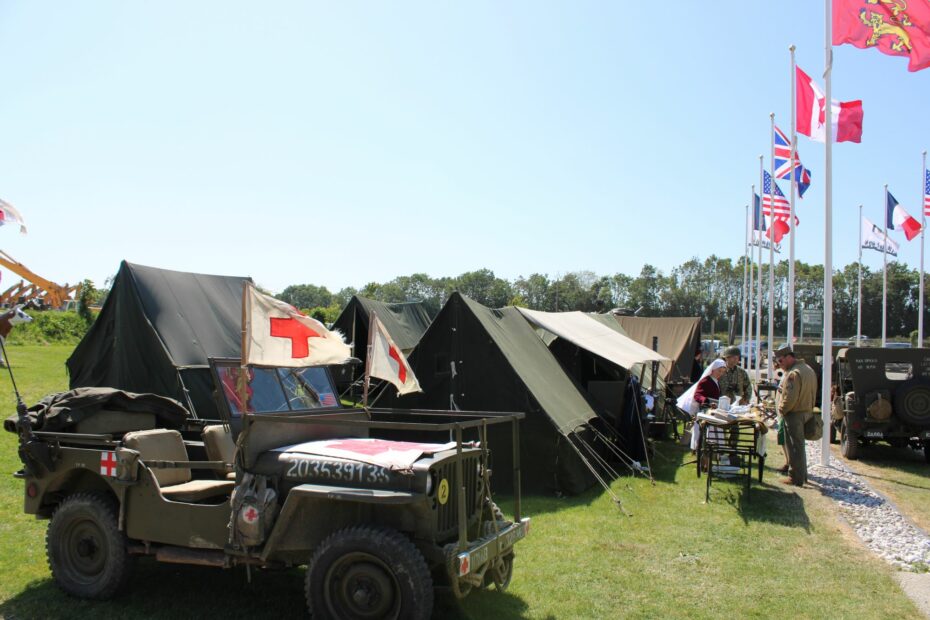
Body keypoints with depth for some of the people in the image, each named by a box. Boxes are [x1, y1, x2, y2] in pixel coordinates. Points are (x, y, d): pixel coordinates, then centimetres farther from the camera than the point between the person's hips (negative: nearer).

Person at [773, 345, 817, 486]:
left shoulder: (793, 374, -21)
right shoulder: (808, 369, 13)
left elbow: (790, 398, -26)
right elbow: (812, 394, 18)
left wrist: (781, 409, -12)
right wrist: (809, 408, 19)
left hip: (794, 415, -10)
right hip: (807, 412, 10)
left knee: (794, 447, -2)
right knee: (799, 446, 20)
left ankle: (796, 478, 3)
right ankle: (802, 474, 28)